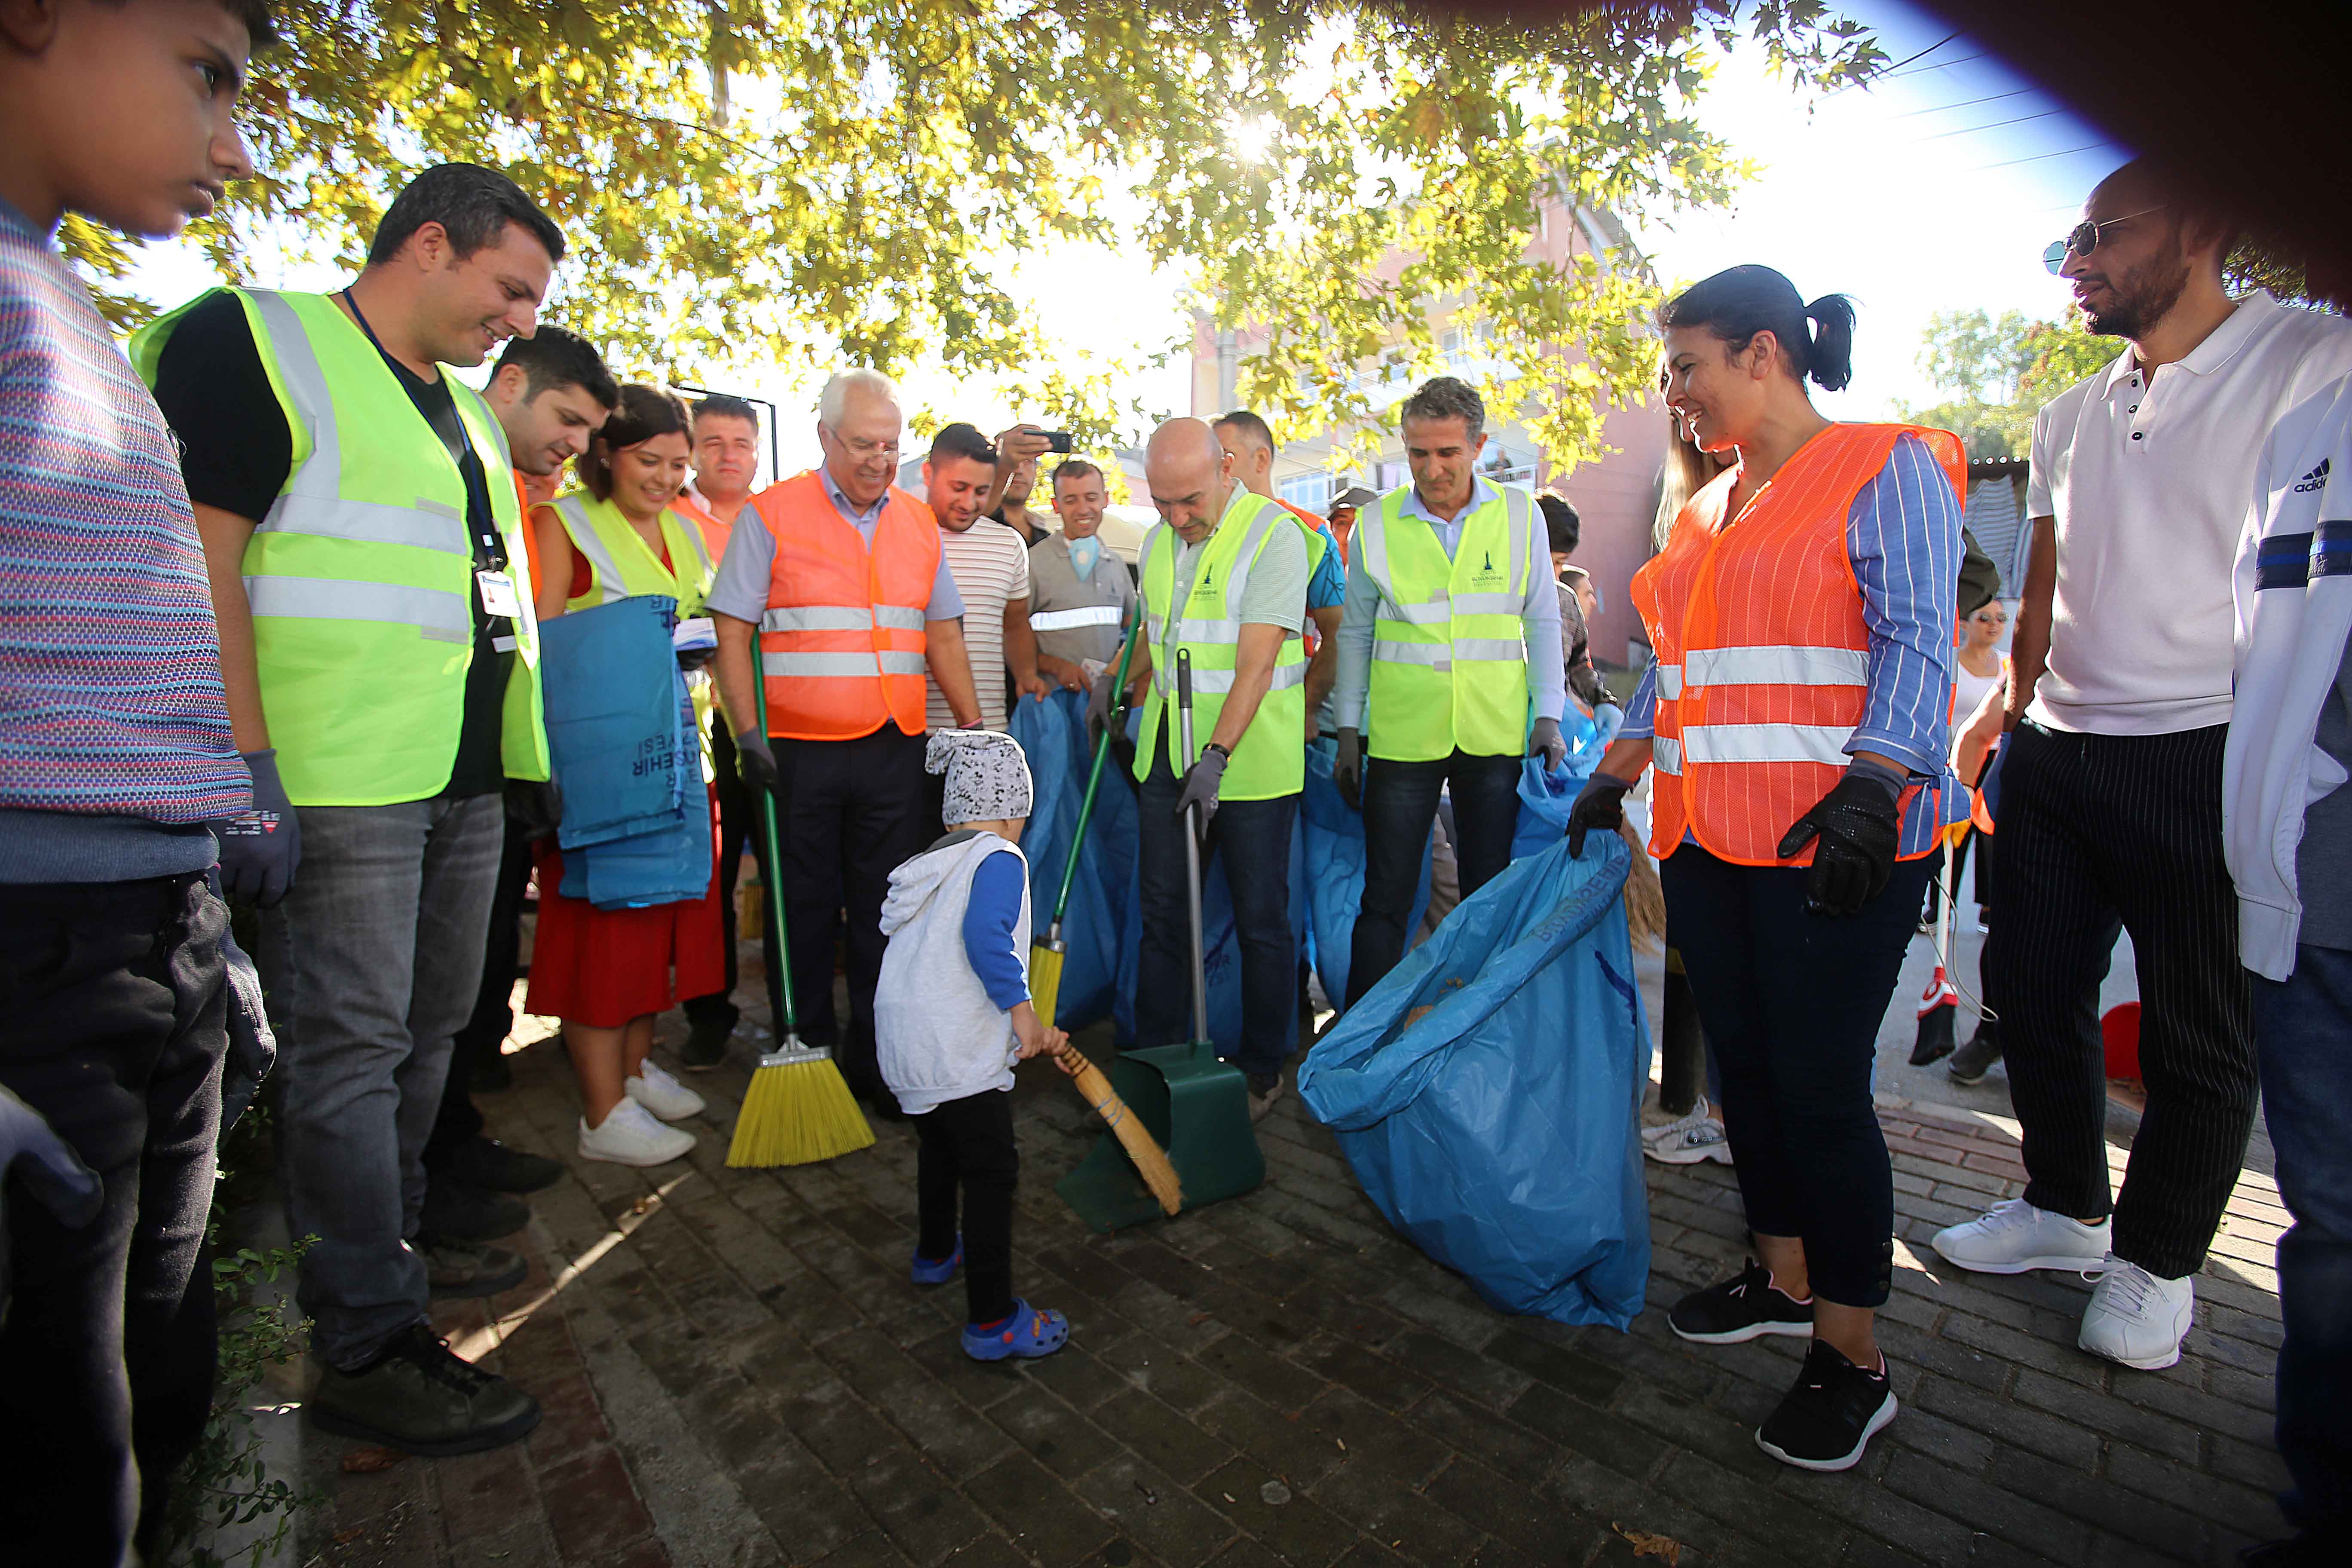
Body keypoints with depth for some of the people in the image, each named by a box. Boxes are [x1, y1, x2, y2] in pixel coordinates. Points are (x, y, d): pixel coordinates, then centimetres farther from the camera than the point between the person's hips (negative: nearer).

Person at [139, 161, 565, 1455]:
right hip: (338, 780, -8)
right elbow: (197, 559, -13)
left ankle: (388, 1244, 33)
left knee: (426, 1030, 15)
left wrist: (516, 761, 22)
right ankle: (367, 1344, 8)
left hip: (464, 774, 9)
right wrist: (247, 762, -20)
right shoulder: (254, 341, -4)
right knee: (349, 1047, -3)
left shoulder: (464, 409, 21)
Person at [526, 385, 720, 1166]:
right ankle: (605, 1112, 4)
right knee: (600, 916, -3)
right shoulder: (565, 523, -3)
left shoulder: (686, 532, 16)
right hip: (596, 748, -6)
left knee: (664, 906, 11)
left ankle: (636, 1064, 27)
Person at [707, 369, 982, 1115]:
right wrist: (749, 734, -12)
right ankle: (804, 1054, 21)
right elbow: (733, 633, -3)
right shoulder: (771, 514, 0)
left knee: (885, 909, 9)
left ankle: (875, 1059, 22)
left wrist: (975, 730, 8)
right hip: (799, 749, -3)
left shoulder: (918, 522, 12)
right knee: (804, 910, 6)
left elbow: (943, 635, 14)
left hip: (895, 748, 4)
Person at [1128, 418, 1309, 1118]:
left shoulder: (1274, 533, -12)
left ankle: (1262, 1070, 21)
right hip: (1167, 753, 6)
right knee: (1162, 915, 10)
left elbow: (1257, 660, -20)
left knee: (1261, 921, 5)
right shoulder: (1159, 540, 11)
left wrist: (1217, 755, -25)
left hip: (1251, 762, -6)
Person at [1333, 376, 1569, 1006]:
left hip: (1496, 736, 1)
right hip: (1402, 737, -1)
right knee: (1385, 899, 2)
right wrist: (1349, 730, 6)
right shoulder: (1377, 523, 1)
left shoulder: (1519, 515, 2)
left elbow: (1542, 622, 9)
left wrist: (1548, 717, 3)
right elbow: (1355, 633, 8)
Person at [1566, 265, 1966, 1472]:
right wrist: (1611, 779, 18)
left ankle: (1852, 1358, 14)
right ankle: (1782, 1281, 32)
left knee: (1820, 1086, -3)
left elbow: (1915, 643, -13)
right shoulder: (1708, 510, 18)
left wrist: (1869, 791, -25)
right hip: (1705, 839, 8)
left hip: (1831, 844, -7)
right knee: (1743, 1065, 13)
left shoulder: (1884, 470, -3)